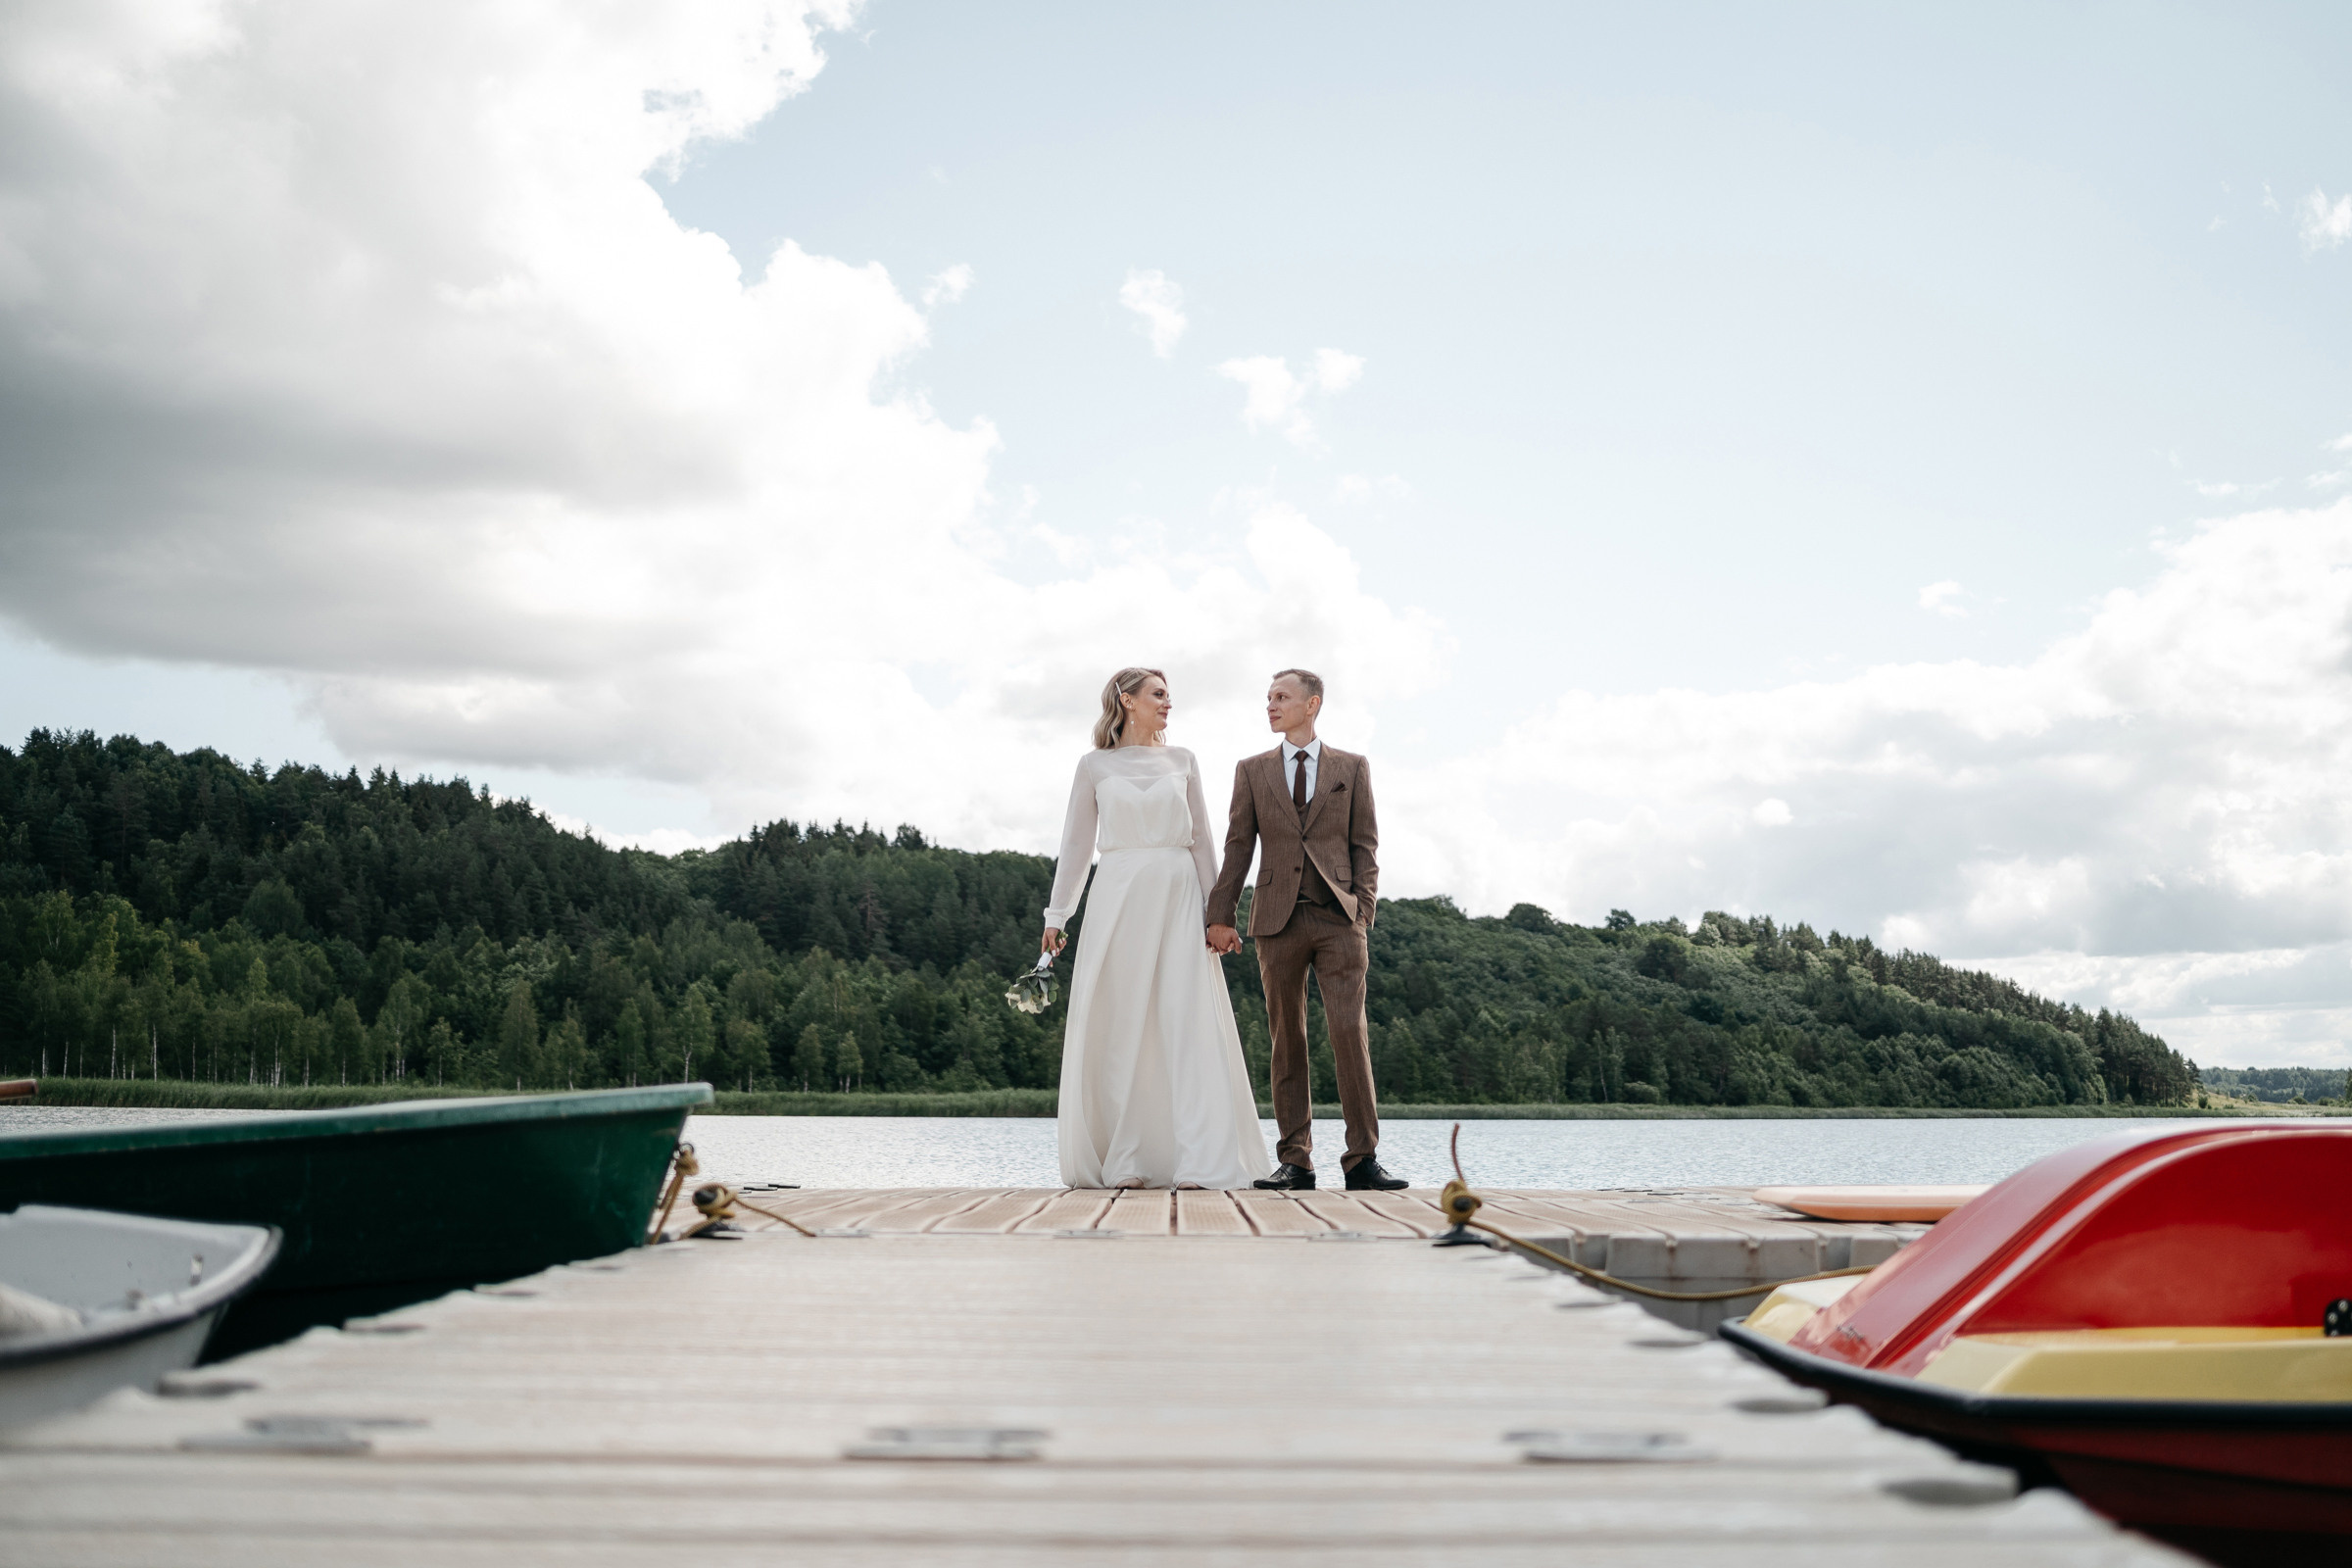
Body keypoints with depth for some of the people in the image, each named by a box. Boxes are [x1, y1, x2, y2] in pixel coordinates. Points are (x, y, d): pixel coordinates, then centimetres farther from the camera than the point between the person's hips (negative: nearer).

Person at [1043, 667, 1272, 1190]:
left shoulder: (1181, 761, 13)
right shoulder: (1095, 766, 8)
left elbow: (1202, 839, 12)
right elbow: (1076, 843, 9)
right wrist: (1057, 914, 3)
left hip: (1178, 896, 1)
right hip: (1119, 897, -1)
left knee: (1189, 1023, -8)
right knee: (1119, 1027, -3)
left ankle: (1199, 1163, -11)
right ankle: (1124, 1162, 1)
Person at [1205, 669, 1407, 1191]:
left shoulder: (1352, 768, 11)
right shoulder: (1252, 771, 13)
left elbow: (1365, 844, 8)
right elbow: (1238, 846, 10)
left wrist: (1363, 910, -3)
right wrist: (1221, 915, 2)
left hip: (1338, 918, -1)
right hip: (1278, 918, 2)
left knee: (1350, 1034, -10)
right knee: (1287, 1040, 3)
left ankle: (1362, 1160, -7)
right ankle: (1295, 1161, 7)